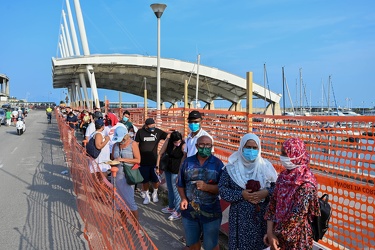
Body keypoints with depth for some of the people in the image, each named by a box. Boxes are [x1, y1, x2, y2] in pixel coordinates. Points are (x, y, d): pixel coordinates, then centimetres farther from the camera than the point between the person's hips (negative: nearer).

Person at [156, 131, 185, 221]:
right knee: (169, 188, 19)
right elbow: (160, 154, -1)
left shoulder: (183, 145, -24)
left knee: (175, 189, -1)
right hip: (168, 168, 6)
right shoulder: (168, 141, -11)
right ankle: (171, 207, 38)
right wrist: (158, 167, 2)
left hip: (177, 170, -6)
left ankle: (178, 212, 10)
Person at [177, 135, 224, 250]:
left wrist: (206, 187, -24)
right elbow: (181, 184, 5)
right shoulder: (187, 162, 0)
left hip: (211, 213, -2)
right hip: (189, 212, 3)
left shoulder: (218, 164, -7)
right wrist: (183, 198, -11)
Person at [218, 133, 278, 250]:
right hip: (240, 216, -1)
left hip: (261, 215, 1)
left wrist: (266, 192, -15)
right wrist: (241, 194, -17)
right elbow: (222, 189, -6)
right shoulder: (232, 167, -4)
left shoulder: (266, 166, 0)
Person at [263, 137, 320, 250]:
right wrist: (270, 232, -8)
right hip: (279, 233, 6)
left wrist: (277, 234, -13)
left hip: (296, 237, -5)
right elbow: (273, 203, -1)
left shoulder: (306, 183, -20)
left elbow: (297, 215, -22)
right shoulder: (284, 176, 0)